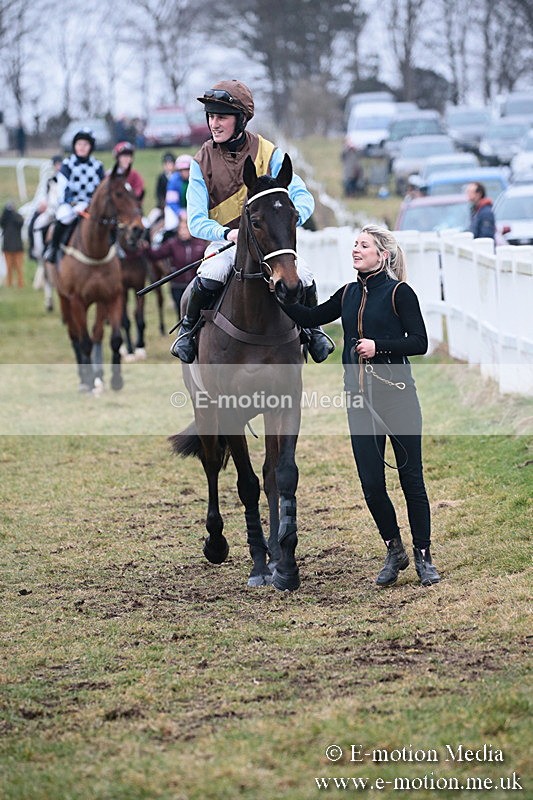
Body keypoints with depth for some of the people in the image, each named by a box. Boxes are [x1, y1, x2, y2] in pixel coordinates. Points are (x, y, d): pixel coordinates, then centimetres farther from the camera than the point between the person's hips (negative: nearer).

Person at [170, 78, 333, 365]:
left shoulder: (268, 153, -3)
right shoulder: (202, 161, -2)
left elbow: (303, 197, -9)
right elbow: (196, 221, -9)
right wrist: (226, 233, -31)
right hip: (224, 242, -1)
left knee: (303, 277, -23)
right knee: (209, 278, -33)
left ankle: (312, 330, 8)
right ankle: (187, 330, -6)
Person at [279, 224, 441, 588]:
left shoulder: (399, 293, -6)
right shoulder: (349, 294, 11)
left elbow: (419, 342, -9)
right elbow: (311, 317, 17)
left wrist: (378, 345, -19)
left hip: (397, 396, -5)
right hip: (360, 399, 5)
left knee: (411, 477, 1)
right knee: (371, 482, 4)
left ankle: (423, 557, 10)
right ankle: (395, 551, 21)